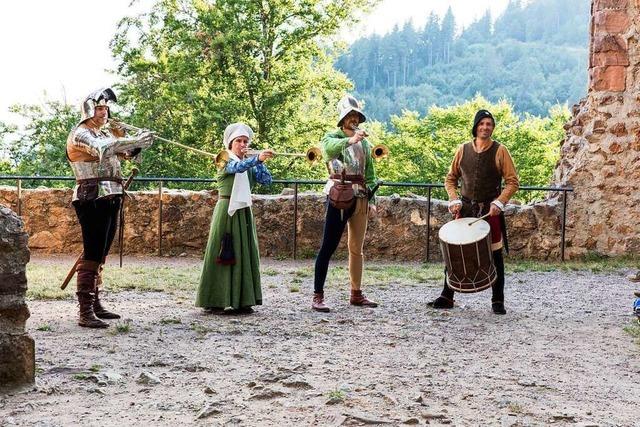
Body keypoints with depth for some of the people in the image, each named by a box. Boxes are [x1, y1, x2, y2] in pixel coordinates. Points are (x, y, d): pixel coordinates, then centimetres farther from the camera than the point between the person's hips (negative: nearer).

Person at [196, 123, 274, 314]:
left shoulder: (249, 165, 13)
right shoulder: (226, 161, -5)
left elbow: (267, 180, 2)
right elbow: (238, 167, -28)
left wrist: (259, 161, -7)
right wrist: (257, 158, -43)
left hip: (244, 213, 6)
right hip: (226, 211, -6)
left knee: (244, 255, 5)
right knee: (223, 255, -6)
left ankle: (241, 300, 9)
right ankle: (216, 301, -3)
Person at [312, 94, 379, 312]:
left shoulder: (364, 142, 16)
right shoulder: (332, 137, -1)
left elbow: (370, 173, 16)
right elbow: (329, 148, -27)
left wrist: (371, 200, 8)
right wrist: (350, 140, -43)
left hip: (360, 198, 6)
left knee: (357, 248, 9)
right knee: (328, 246, -6)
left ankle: (356, 294, 18)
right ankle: (318, 296, -5)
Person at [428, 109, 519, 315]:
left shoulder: (500, 151, -3)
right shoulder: (463, 150, 6)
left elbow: (512, 182, -3)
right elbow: (451, 178, 13)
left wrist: (499, 202, -16)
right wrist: (454, 200, -2)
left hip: (490, 211, -2)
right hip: (465, 209, 3)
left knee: (495, 255, 2)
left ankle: (498, 301, 11)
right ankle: (447, 297, 12)